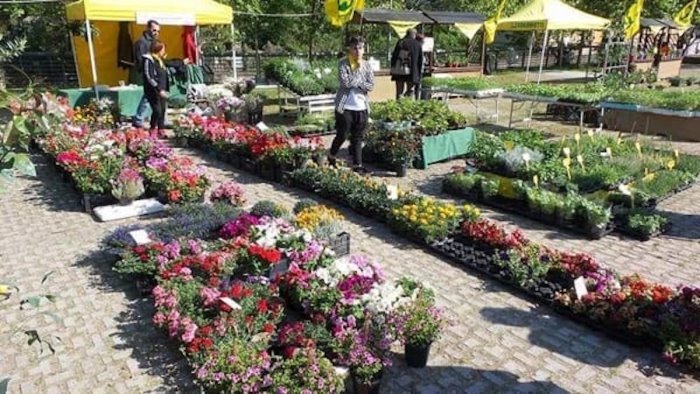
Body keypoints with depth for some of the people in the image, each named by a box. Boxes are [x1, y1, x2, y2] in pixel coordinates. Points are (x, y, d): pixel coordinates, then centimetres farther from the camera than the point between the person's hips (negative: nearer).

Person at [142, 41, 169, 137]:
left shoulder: (160, 60, 16)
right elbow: (149, 78, -18)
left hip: (162, 91, 8)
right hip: (153, 91, -8)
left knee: (163, 111, 7)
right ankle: (153, 132, 3)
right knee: (157, 111, -12)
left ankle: (161, 131, 16)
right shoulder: (148, 60, -11)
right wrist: (159, 90, -21)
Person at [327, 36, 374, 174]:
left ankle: (357, 165, 16)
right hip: (345, 106, -3)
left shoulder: (367, 65, 5)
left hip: (362, 107, 4)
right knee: (342, 136, 4)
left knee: (358, 138, 8)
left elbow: (371, 85, -4)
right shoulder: (343, 63, -5)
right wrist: (360, 76, -11)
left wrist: (355, 83, -14)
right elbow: (346, 82, -19)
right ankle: (331, 158, 28)